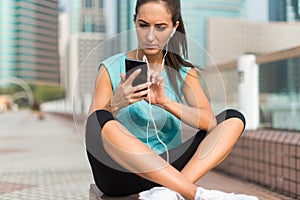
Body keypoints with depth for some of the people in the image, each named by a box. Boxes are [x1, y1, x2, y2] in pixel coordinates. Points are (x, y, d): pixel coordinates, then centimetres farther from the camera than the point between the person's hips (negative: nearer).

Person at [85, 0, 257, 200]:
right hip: (120, 174, -2)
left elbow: (208, 121, -9)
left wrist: (165, 102, -24)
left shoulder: (183, 71, 7)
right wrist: (115, 105, -26)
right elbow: (91, 130, -6)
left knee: (234, 119, -9)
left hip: (167, 169, 3)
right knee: (100, 119, -32)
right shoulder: (111, 69, 0)